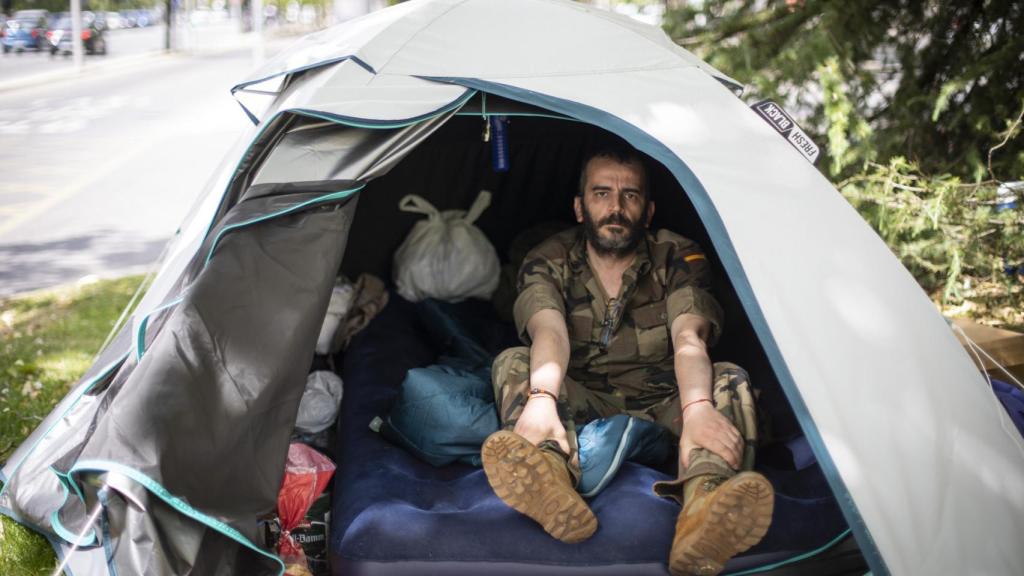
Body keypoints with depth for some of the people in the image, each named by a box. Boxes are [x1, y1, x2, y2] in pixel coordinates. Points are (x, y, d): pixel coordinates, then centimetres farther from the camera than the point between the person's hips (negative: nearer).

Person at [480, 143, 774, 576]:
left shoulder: (678, 258, -5)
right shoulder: (548, 263, -6)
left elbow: (688, 338, -24)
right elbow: (550, 332, -27)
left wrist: (697, 407, -45)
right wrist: (541, 399, -49)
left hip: (661, 402, 0)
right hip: (582, 406, 0)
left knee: (730, 380, -28)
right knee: (513, 363, -25)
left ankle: (705, 504, -60)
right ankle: (552, 477, -57)